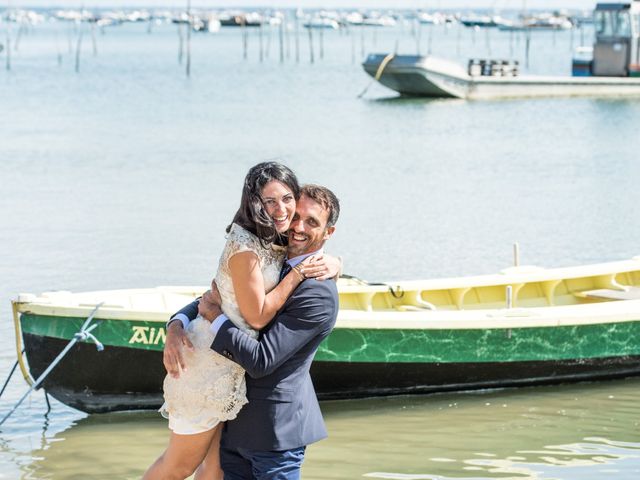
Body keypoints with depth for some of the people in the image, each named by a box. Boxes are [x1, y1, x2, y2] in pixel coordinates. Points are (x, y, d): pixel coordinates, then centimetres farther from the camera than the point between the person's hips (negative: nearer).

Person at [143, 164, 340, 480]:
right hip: (210, 367, -9)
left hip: (233, 369, 9)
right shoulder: (245, 247, -22)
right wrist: (298, 274, -15)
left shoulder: (279, 242, 5)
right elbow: (257, 316, -18)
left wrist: (331, 263, -3)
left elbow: (327, 260, 21)